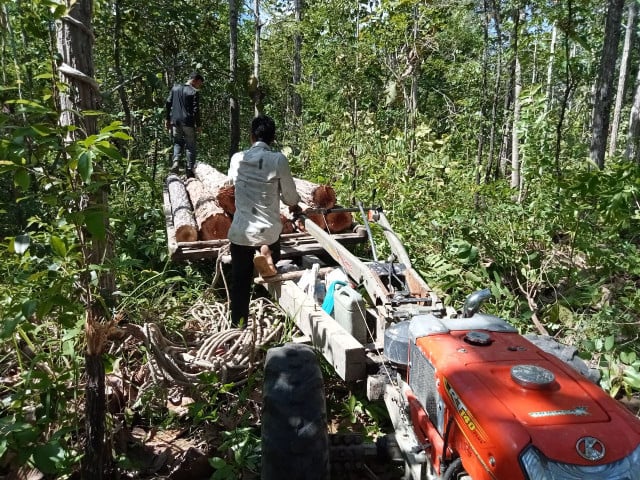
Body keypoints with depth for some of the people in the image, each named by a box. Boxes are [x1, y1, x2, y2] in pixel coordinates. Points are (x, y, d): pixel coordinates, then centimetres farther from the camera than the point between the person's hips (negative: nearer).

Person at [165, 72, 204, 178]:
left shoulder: (175, 88, 10)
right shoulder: (194, 92, -7)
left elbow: (168, 103, 10)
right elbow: (196, 110, -11)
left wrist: (168, 119, 16)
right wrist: (198, 125, -3)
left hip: (175, 121, 4)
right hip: (188, 122, -4)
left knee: (177, 142, 18)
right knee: (190, 146, 4)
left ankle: (176, 161, -7)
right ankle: (190, 170, 2)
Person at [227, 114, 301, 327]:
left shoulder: (237, 159, 0)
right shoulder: (278, 160, -9)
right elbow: (290, 196, 0)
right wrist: (294, 206, 24)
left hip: (240, 232, 2)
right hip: (268, 231, -2)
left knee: (240, 285, 11)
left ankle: (237, 328, 12)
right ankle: (266, 255, -6)